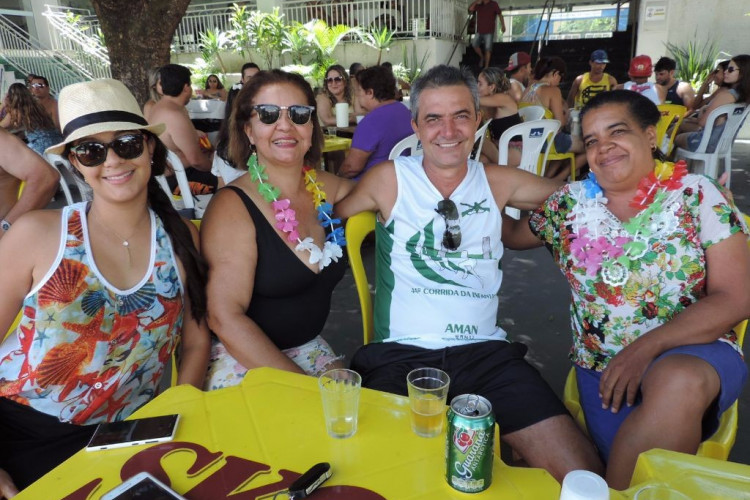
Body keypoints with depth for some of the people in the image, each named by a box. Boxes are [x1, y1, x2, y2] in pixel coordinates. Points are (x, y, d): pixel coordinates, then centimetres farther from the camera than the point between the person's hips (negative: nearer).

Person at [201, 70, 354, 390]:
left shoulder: (328, 189, 1)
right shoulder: (232, 207, -15)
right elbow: (225, 318, -20)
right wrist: (300, 383, -23)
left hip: (309, 348, 6)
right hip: (241, 361, -5)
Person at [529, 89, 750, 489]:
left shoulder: (697, 196, -2)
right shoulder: (569, 204, 6)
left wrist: (645, 348, -18)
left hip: (696, 350, 0)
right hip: (603, 365, 0)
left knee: (678, 381, -35)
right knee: (629, 469, -26)